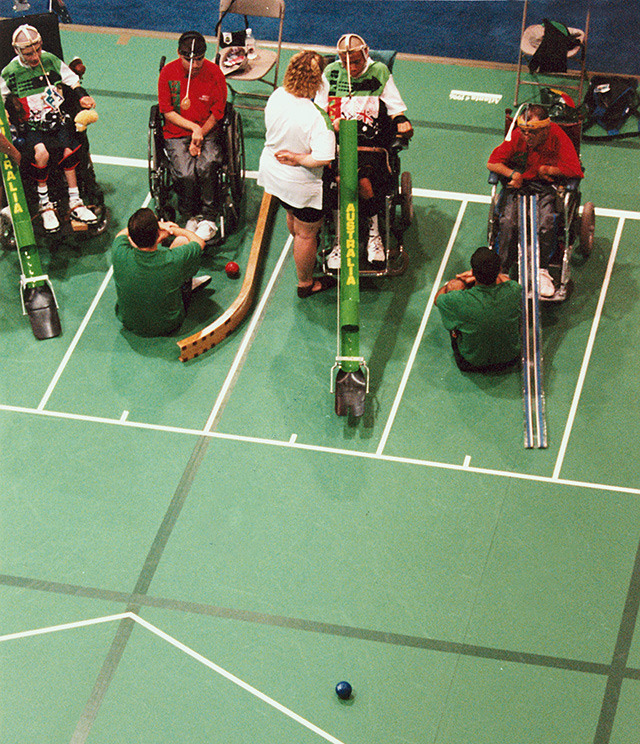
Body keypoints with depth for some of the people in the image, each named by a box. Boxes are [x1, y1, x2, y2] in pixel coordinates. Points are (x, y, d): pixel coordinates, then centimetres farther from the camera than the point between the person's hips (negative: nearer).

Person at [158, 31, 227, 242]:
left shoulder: (213, 72, -5)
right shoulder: (168, 73, -5)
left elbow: (217, 112, 0)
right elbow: (167, 112, -1)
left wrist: (199, 134, -12)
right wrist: (193, 127, -13)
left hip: (207, 132, 0)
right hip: (176, 133, 0)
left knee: (206, 167, -30)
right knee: (186, 174, -26)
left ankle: (208, 218, -12)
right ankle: (190, 216, 1)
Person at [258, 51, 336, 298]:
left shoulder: (277, 96, -16)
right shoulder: (319, 117, -35)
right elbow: (323, 158, -39)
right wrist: (299, 158, -24)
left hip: (273, 170, 7)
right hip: (300, 184, -7)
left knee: (292, 214, 36)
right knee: (307, 232, 17)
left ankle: (302, 249, 65)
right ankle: (306, 283, 37)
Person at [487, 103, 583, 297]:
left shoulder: (558, 137, -15)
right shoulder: (516, 136, -10)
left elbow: (574, 170, -16)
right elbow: (492, 163, -4)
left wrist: (546, 170, -10)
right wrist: (512, 174, -20)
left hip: (546, 186, -1)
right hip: (518, 185, 1)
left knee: (546, 221, -29)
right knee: (508, 221, -25)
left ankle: (542, 270, -12)